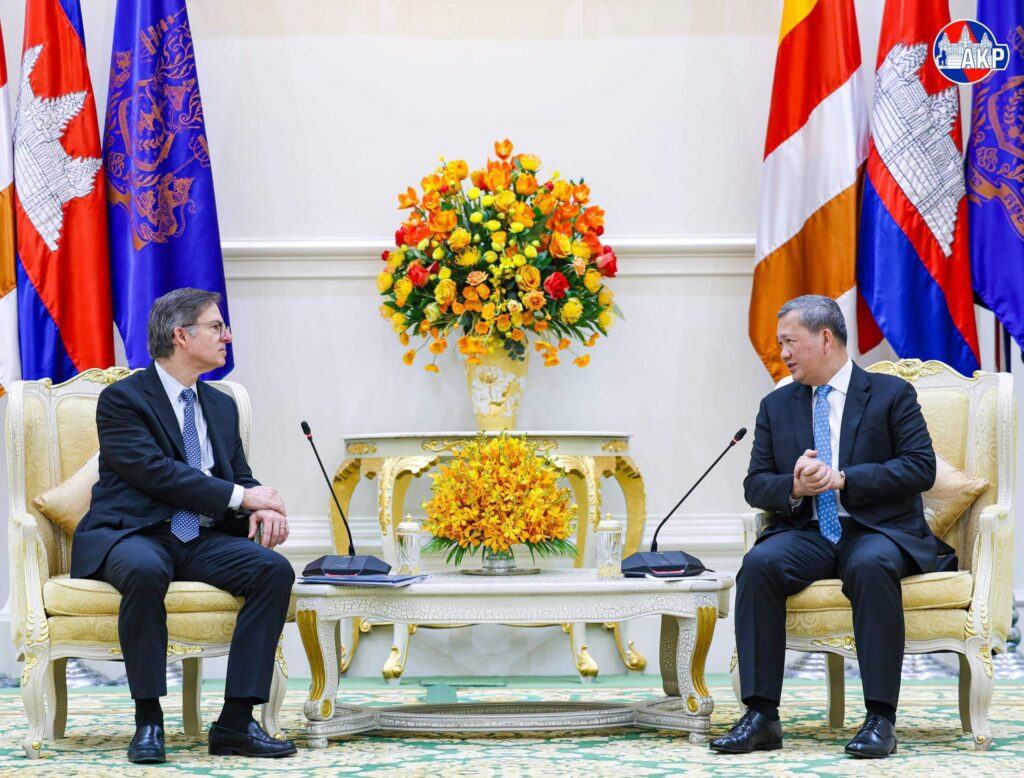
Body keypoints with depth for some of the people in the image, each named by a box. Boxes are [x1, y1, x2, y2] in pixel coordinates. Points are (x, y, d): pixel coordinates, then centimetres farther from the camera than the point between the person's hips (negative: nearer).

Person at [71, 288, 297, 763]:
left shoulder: (222, 407, 20)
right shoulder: (122, 399, -4)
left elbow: (240, 476, 19)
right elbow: (156, 472, -16)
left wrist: (262, 507, -6)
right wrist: (240, 496, -17)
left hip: (203, 541, 6)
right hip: (132, 535, -6)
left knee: (274, 569, -22)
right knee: (145, 570, -41)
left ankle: (236, 722, -22)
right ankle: (148, 721, -30)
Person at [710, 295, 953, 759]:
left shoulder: (891, 394, 5)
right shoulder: (777, 406, 17)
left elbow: (921, 468, -6)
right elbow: (755, 484, 13)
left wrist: (842, 479, -15)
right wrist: (794, 488, -11)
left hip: (877, 532, -3)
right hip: (807, 535, 3)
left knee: (871, 566, -38)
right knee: (759, 563, -29)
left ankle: (880, 719, -35)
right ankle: (761, 715, -29)